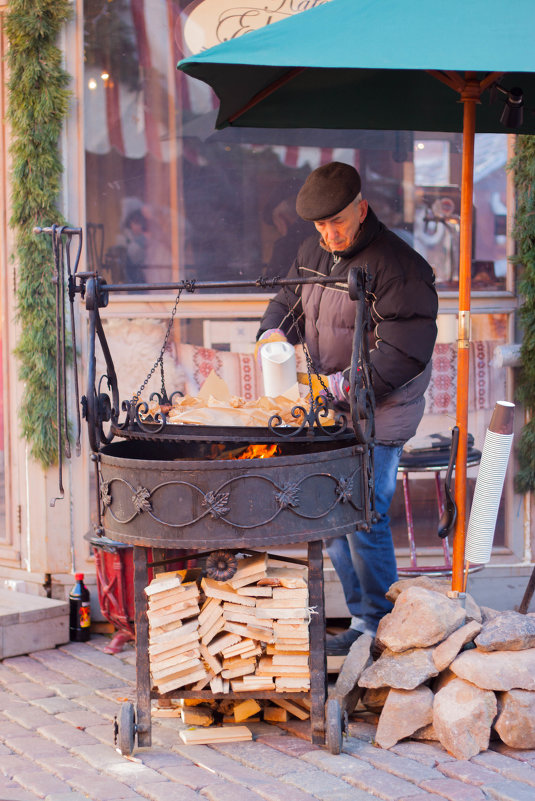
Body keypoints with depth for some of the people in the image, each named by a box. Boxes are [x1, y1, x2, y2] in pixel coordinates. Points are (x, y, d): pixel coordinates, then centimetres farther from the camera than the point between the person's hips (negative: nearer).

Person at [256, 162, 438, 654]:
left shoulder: (395, 264, -17)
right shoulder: (313, 254, 8)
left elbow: (404, 352, -21)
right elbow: (289, 300, 22)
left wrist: (344, 385, -27)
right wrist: (274, 331, -2)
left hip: (376, 418, -8)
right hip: (329, 412, 8)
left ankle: (376, 627, 8)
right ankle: (363, 613, 25)